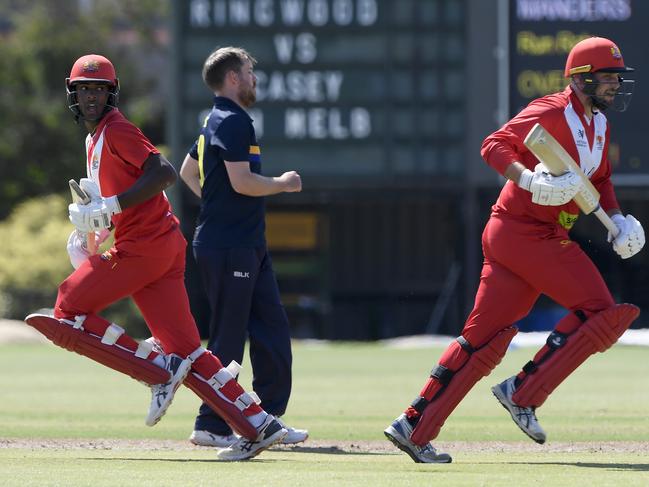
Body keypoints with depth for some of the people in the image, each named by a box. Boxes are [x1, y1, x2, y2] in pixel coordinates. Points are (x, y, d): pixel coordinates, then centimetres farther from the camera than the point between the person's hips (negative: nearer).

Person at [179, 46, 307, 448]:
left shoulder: (216, 122, 18)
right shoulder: (233, 122, -14)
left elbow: (188, 171, 29)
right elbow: (242, 181, -23)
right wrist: (283, 184, -7)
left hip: (248, 247, 10)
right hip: (229, 247, -10)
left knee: (272, 330, 9)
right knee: (229, 338, -6)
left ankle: (268, 419, 12)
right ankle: (212, 426, -1)